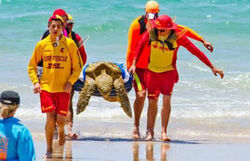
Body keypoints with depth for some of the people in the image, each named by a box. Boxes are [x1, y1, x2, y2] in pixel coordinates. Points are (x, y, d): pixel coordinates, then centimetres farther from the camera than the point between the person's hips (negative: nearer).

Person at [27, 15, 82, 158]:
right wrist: (35, 82, -2)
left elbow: (78, 67, 5)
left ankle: (61, 131, 35)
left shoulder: (70, 44, -1)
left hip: (63, 88, 0)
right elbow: (32, 66, 12)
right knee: (50, 118, -10)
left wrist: (70, 82, -8)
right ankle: (49, 150, 4)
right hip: (46, 87, 0)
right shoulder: (42, 44, 3)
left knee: (61, 120, -3)